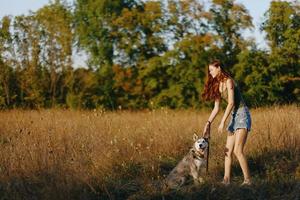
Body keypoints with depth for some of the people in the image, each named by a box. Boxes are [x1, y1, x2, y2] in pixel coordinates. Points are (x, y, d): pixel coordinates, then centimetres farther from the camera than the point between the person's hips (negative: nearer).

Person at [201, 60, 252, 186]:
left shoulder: (228, 81, -10)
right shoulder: (217, 86, 15)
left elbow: (231, 103, -17)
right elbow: (216, 108, 15)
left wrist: (222, 122, -18)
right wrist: (208, 123, 6)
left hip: (242, 114, -9)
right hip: (234, 116, 9)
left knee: (237, 150, -17)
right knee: (228, 151, 3)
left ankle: (247, 180, -15)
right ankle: (226, 179, 3)